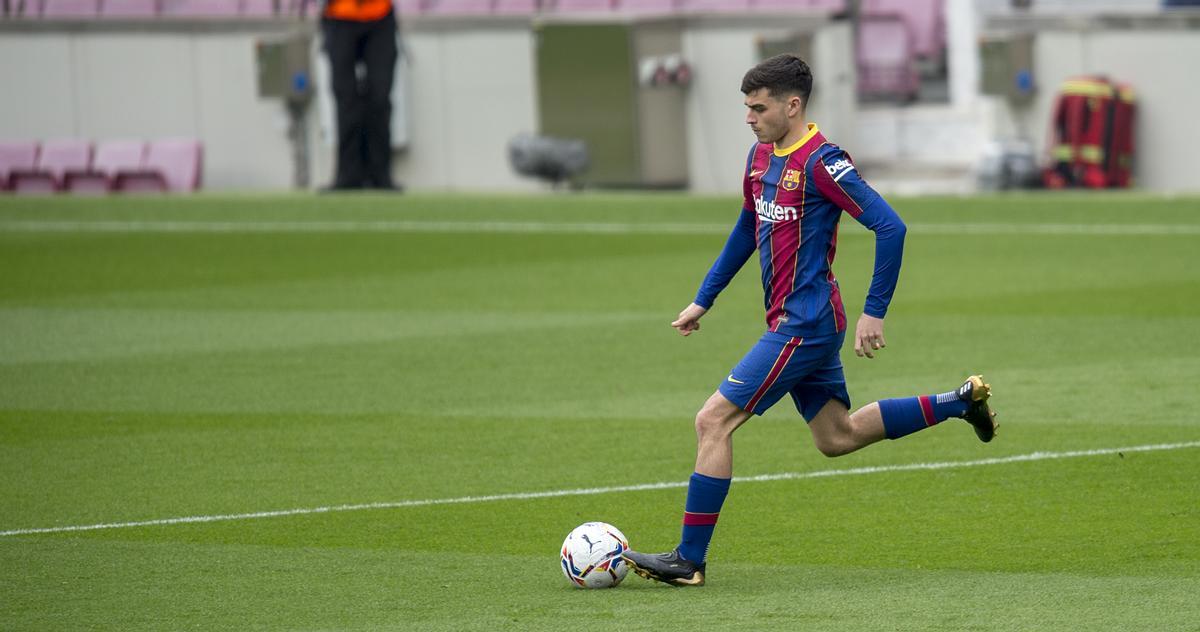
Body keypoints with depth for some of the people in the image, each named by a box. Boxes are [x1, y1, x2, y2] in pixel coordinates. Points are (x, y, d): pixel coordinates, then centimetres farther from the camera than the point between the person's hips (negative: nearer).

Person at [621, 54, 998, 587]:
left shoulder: (821, 162, -18)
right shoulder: (761, 156, 9)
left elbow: (890, 228, -19)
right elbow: (748, 229, 25)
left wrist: (874, 313, -19)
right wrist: (704, 299, 23)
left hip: (802, 326, -10)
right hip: (803, 324, 10)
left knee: (713, 421, -11)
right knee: (837, 437, 21)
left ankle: (689, 560, -7)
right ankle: (960, 402, 29)